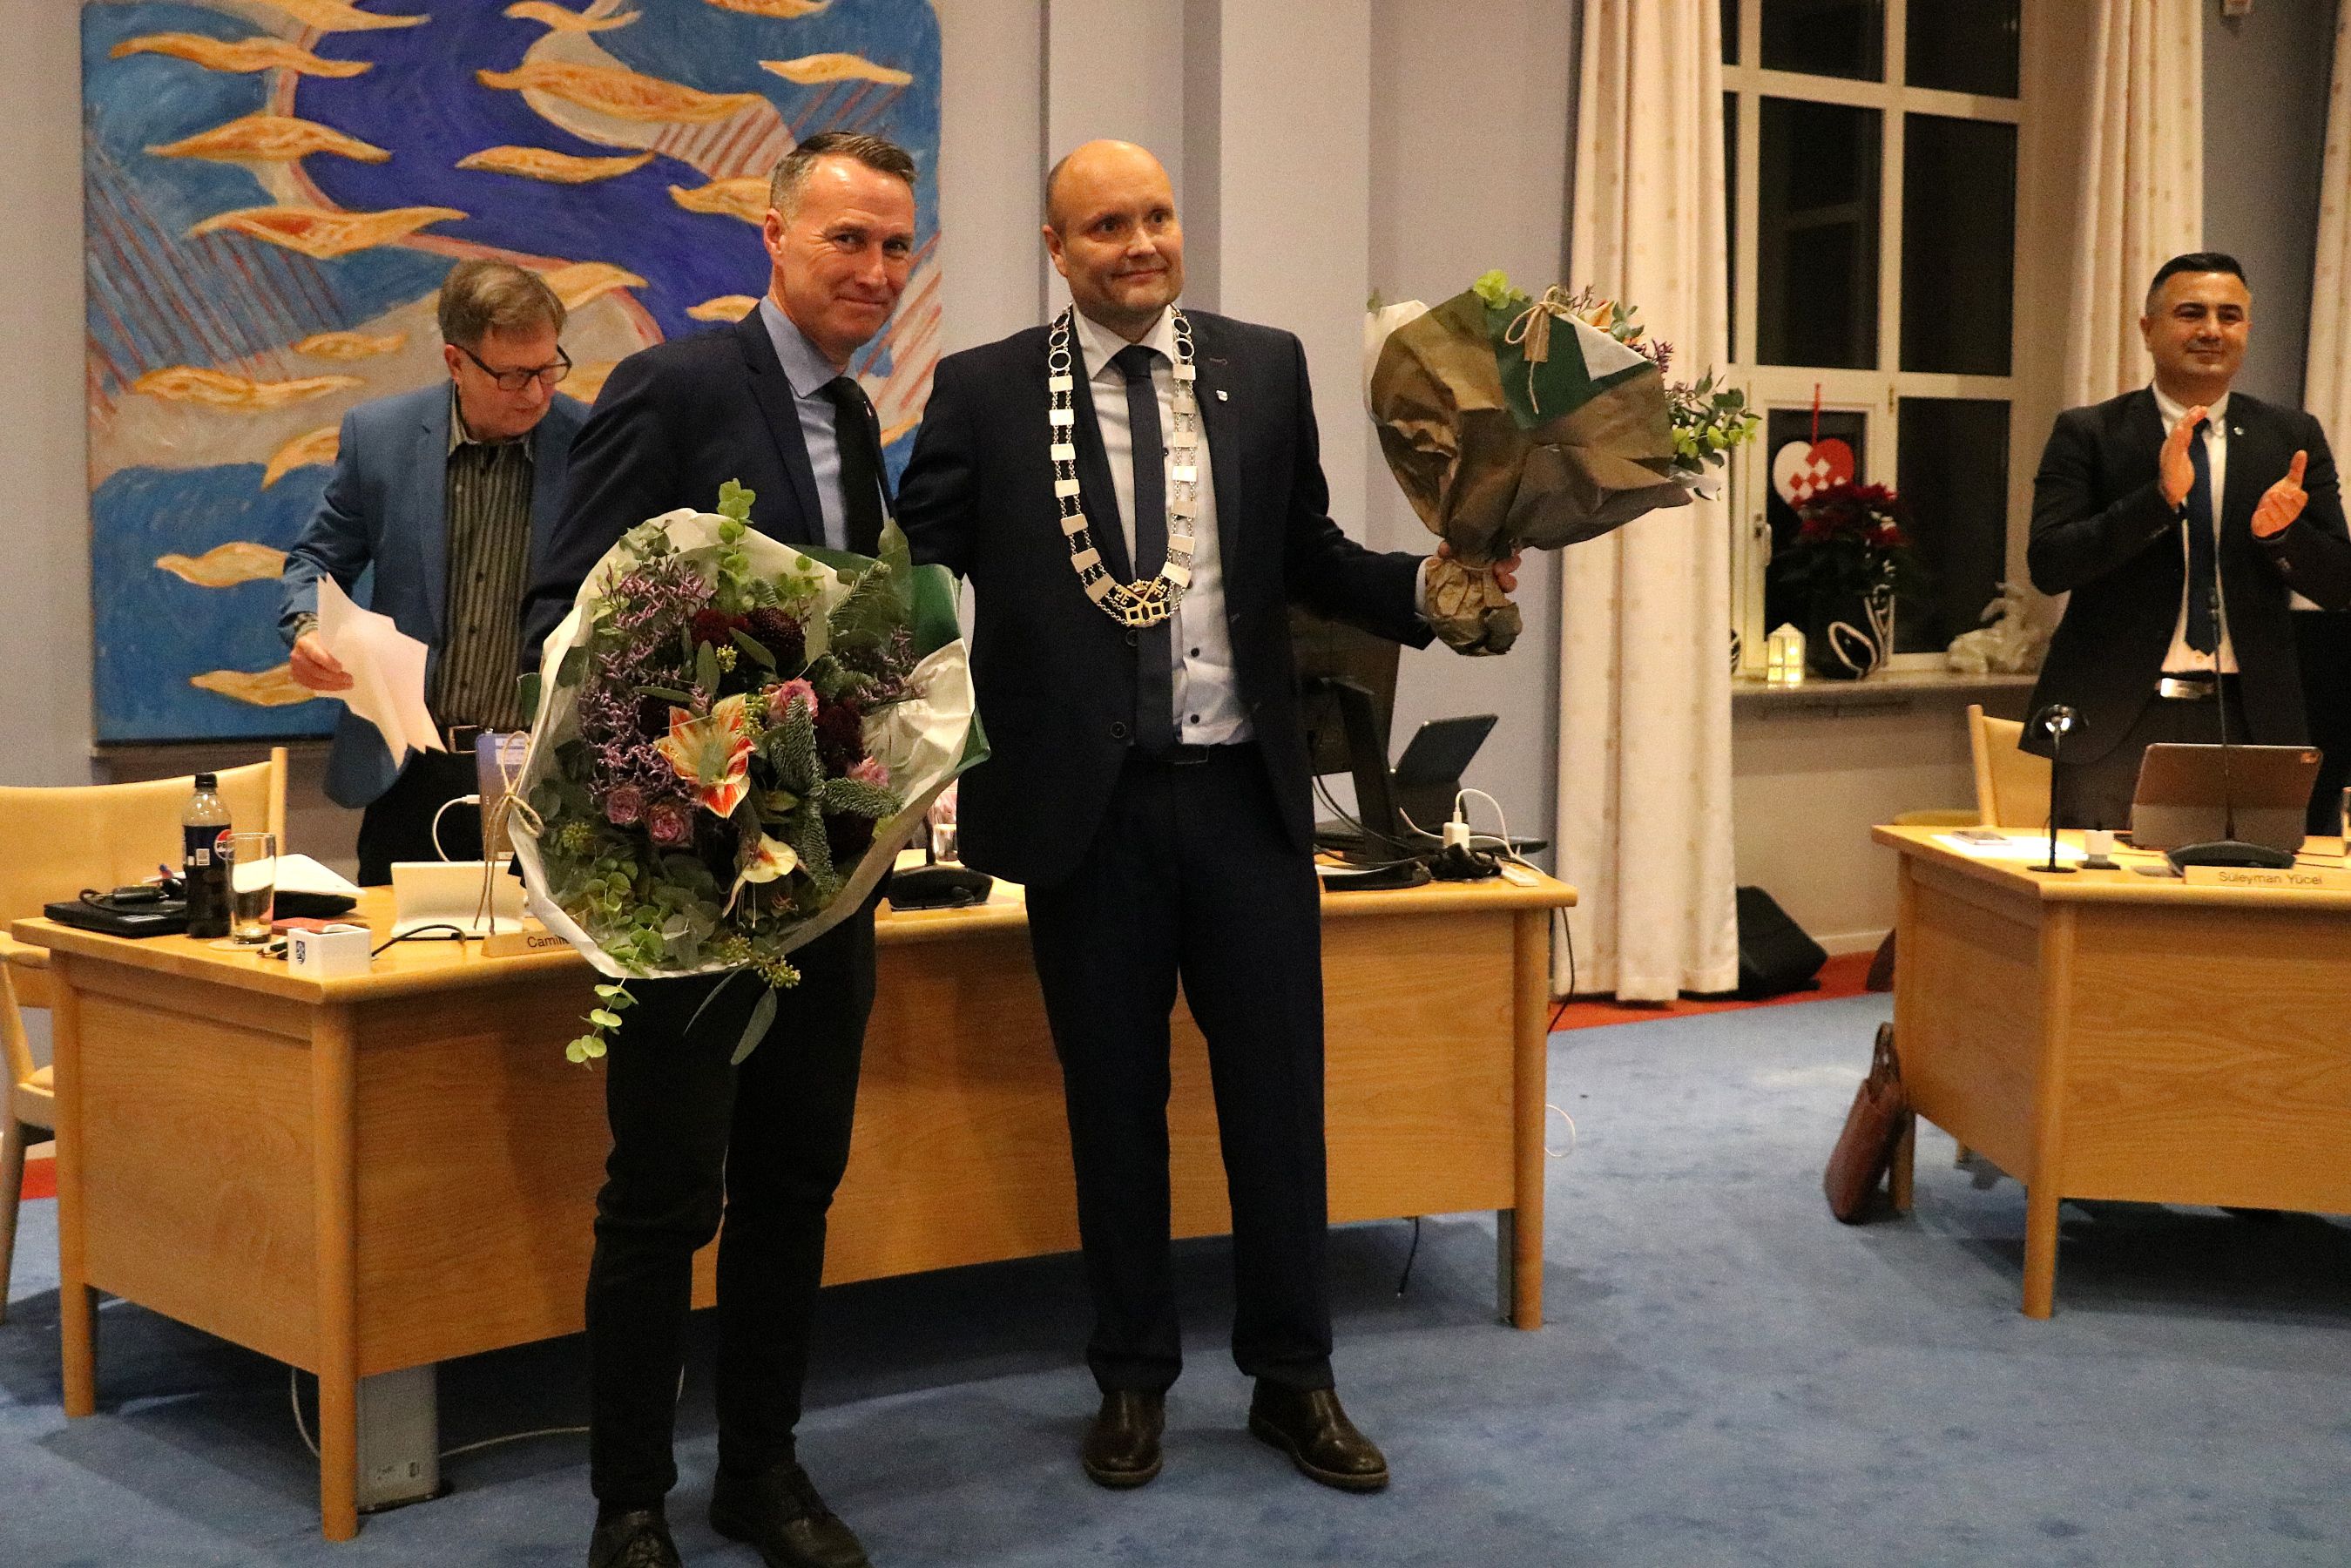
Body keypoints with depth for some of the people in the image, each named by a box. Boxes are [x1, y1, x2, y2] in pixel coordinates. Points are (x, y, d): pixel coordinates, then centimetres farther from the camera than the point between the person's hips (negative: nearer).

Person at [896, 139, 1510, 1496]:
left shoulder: (1265, 369, 6)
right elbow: (914, 567, -2)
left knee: (1279, 1092, 9)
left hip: (1247, 789, 2)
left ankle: (1295, 1379, 26)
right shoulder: (984, 392, 0)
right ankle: (1134, 1379, 29)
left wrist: (1426, 589, -6)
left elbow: (1308, 553, 10)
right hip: (1085, 802, -1)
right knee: (1115, 1102, 11)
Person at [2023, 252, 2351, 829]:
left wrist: (2282, 533, -14)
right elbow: (2047, 565, -10)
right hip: (2114, 719, -2)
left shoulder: (2294, 438, 9)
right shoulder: (2087, 433, 2)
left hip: (2247, 719, 2)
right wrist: (2161, 496, -20)